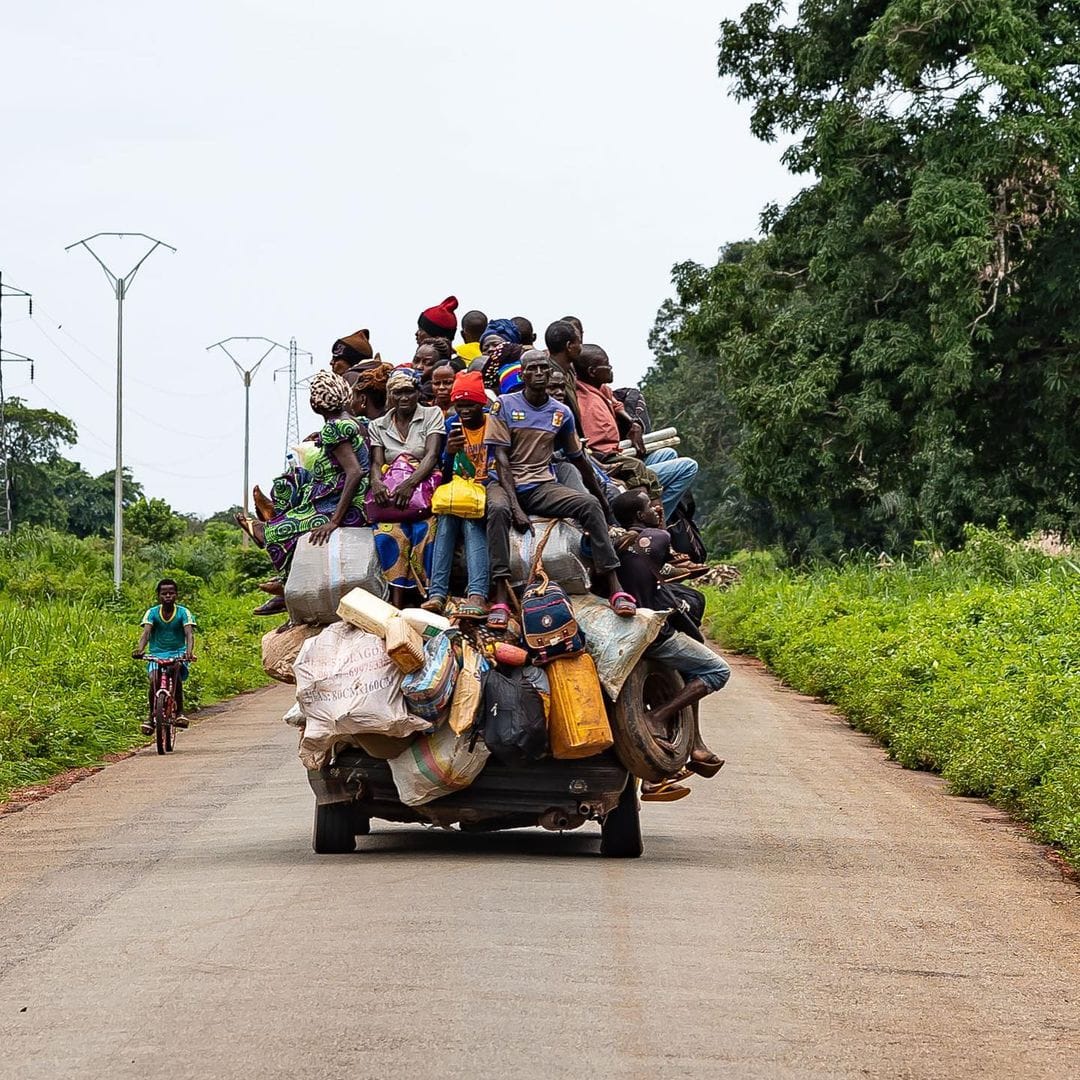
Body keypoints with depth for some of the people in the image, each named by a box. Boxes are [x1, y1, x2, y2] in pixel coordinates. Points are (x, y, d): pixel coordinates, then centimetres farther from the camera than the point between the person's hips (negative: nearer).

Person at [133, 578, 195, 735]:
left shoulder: (183, 613, -4)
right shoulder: (152, 613, -1)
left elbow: (189, 634, -17)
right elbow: (146, 632, -14)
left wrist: (189, 651, -38)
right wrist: (140, 649, -36)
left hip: (178, 653, -1)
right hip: (157, 653, 1)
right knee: (154, 680, -26)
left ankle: (180, 712, -21)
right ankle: (152, 716, -6)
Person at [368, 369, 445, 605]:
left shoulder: (432, 415, 7)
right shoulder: (378, 427, 17)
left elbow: (432, 455, -6)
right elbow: (377, 463, 6)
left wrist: (410, 484, -23)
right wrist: (376, 483, -19)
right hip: (391, 494, 2)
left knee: (423, 531, -33)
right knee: (388, 532, -30)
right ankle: (396, 604, -34)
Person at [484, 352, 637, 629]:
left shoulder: (561, 413, 10)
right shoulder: (504, 405, -1)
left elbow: (578, 459, 21)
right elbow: (501, 458, -8)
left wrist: (602, 498, 26)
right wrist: (515, 506, -19)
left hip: (543, 486, 3)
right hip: (507, 484, -3)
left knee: (590, 504, -24)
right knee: (498, 509, -39)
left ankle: (614, 588, -29)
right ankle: (500, 599, -44)